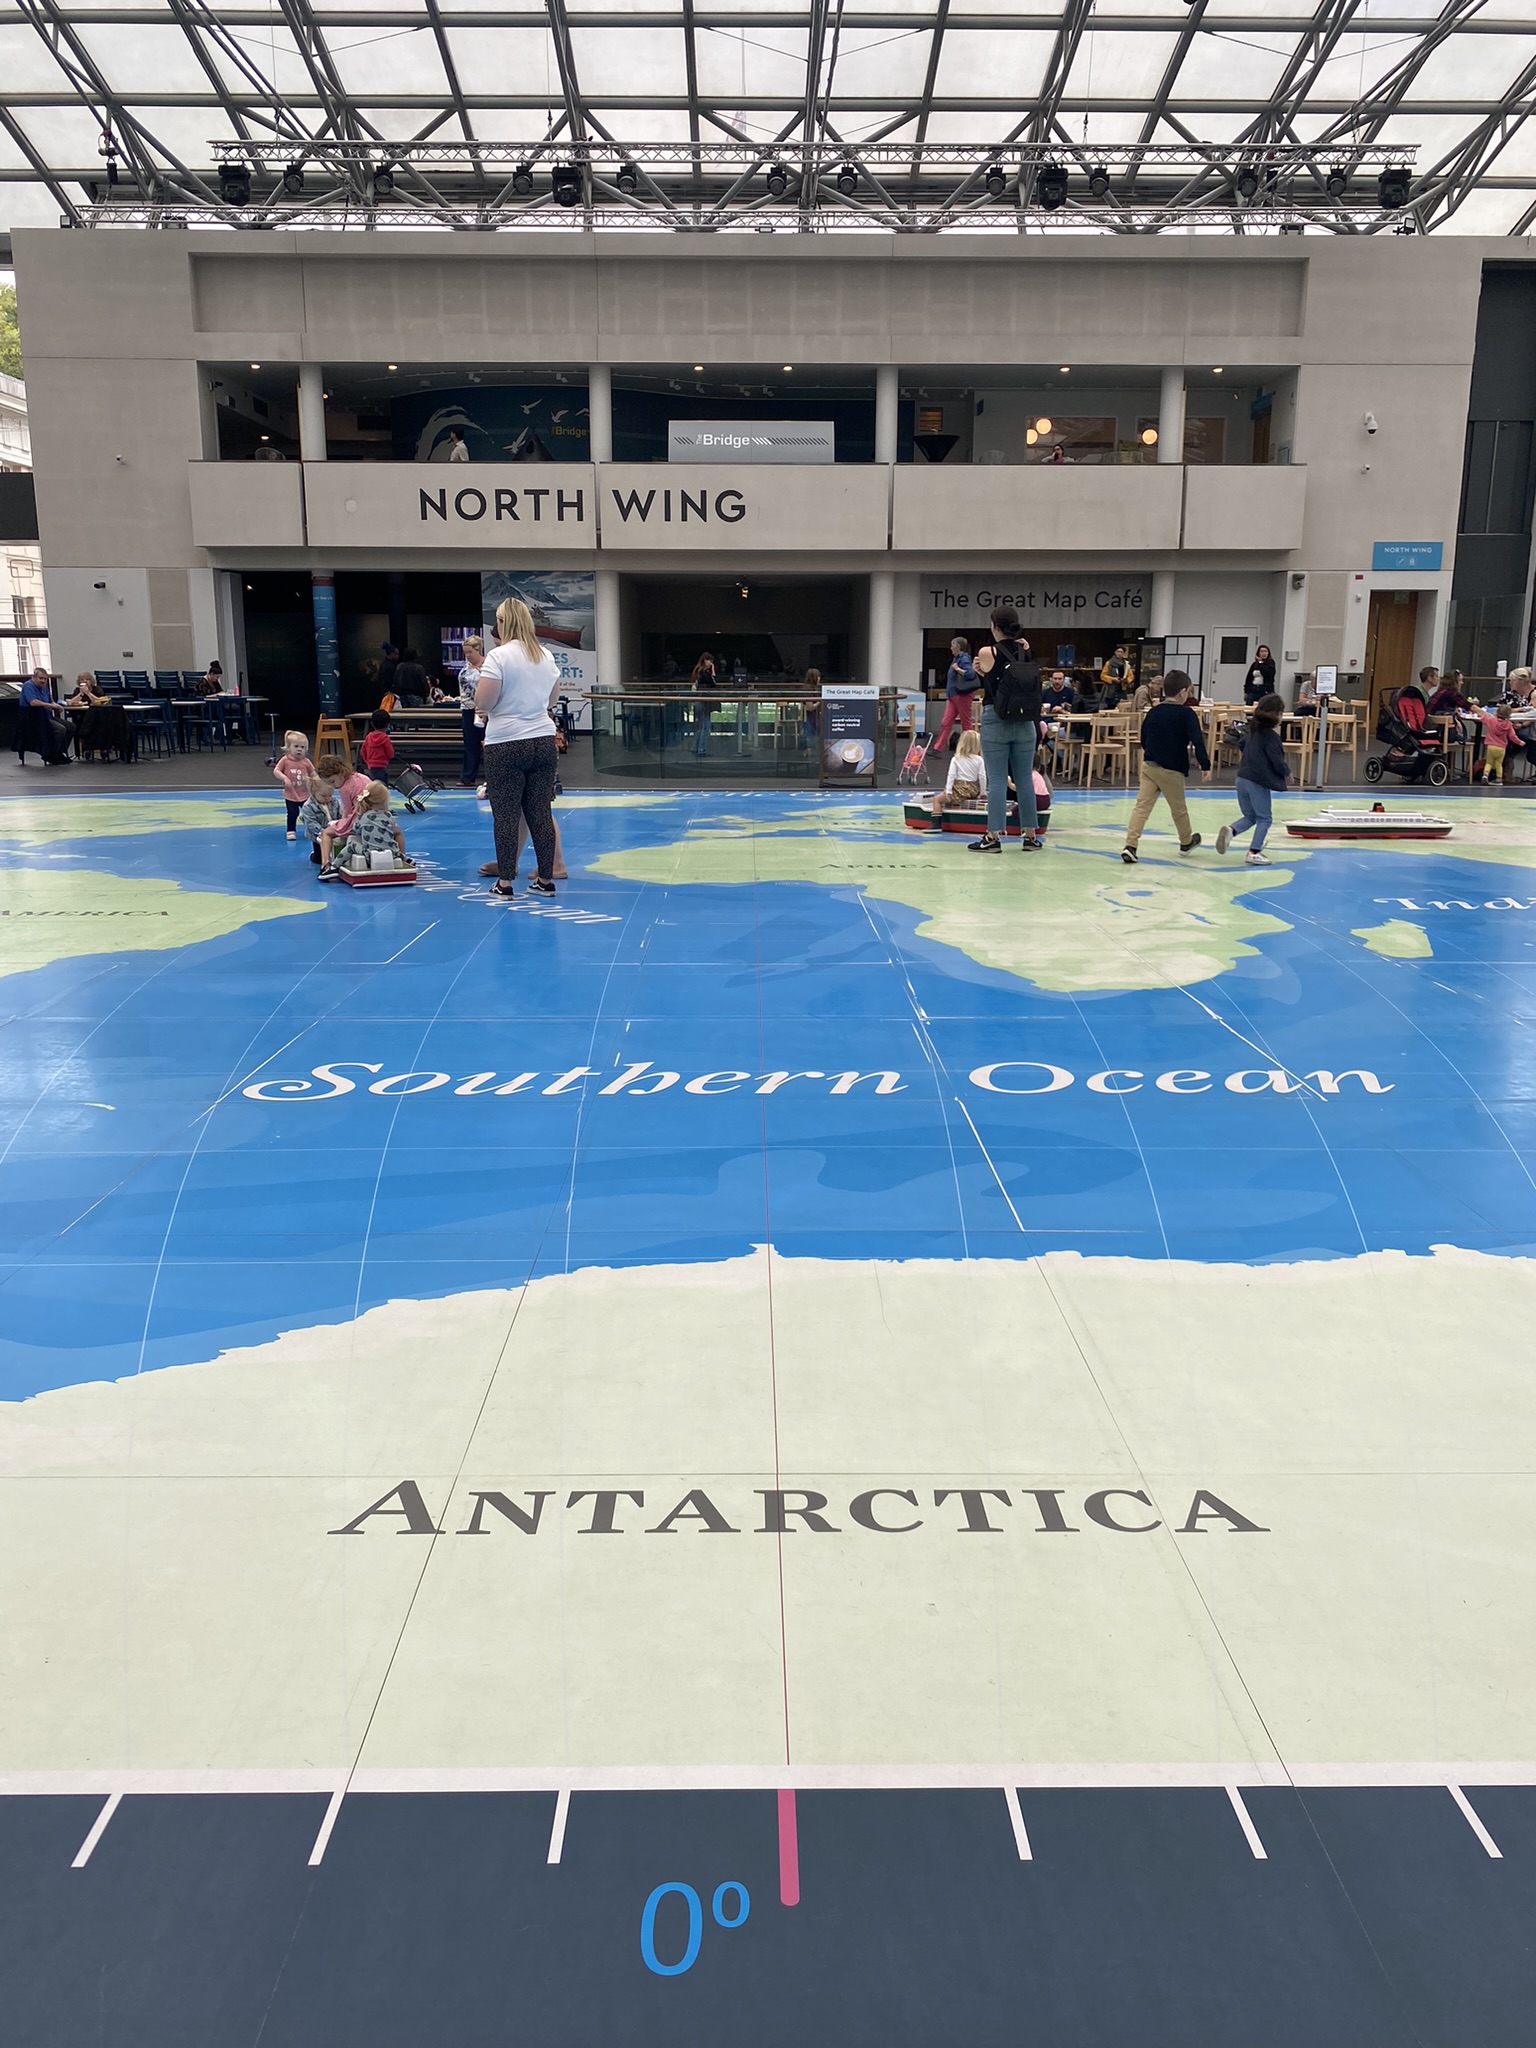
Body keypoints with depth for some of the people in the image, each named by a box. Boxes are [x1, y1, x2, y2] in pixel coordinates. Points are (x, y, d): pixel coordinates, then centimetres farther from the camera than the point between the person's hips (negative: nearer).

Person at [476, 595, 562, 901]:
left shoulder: (499, 656, -11)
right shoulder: (546, 655, 8)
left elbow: (482, 702, -14)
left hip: (506, 745, -5)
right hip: (543, 741, 5)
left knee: (506, 815, 1)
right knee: (541, 812, 9)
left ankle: (504, 884, 4)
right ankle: (546, 880, 14)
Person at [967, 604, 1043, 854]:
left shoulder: (987, 653, -8)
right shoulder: (1025, 651, 5)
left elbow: (987, 686, -4)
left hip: (995, 720, -4)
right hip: (1025, 722, 4)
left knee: (997, 781, -1)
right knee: (1025, 779, 9)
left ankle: (993, 836, 1)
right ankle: (1030, 835, 15)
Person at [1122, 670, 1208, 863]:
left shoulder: (1153, 712, 5)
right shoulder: (1186, 714, -11)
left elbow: (1143, 739, 15)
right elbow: (1198, 741, -17)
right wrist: (1205, 765, -9)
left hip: (1149, 766, 4)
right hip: (1172, 770, -4)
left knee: (1142, 806, -2)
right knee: (1179, 809, 16)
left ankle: (1130, 845, -17)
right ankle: (1186, 841, 36)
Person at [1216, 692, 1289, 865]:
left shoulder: (1253, 730, 9)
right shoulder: (1272, 737, -15)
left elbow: (1242, 745, 27)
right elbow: (1277, 762, -15)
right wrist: (1287, 774, 3)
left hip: (1242, 778, 7)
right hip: (1259, 783, -7)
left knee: (1249, 816, 18)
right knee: (1265, 819, 6)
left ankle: (1231, 831, -10)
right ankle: (1254, 852, 1)